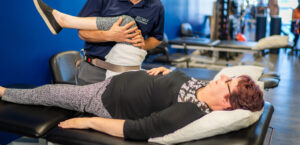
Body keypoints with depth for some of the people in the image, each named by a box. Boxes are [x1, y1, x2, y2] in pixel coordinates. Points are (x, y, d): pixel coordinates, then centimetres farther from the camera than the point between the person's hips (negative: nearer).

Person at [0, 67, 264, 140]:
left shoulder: (188, 114, -38)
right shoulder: (208, 86, -15)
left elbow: (134, 130, -33)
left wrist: (87, 122, -25)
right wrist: (166, 70, -5)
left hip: (110, 99, -6)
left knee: (50, 92, 11)